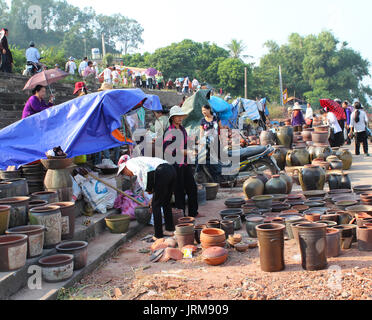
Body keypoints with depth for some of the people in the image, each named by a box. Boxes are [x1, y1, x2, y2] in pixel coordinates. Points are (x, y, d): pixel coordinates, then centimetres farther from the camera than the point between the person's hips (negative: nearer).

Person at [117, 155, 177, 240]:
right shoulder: (139, 160, 35)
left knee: (156, 205, 4)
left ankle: (158, 235, 9)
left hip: (162, 172, -9)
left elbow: (141, 170, -13)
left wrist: (147, 189, -3)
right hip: (172, 171, 9)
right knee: (166, 203, 22)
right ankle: (170, 230, 33)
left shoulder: (130, 162, 10)